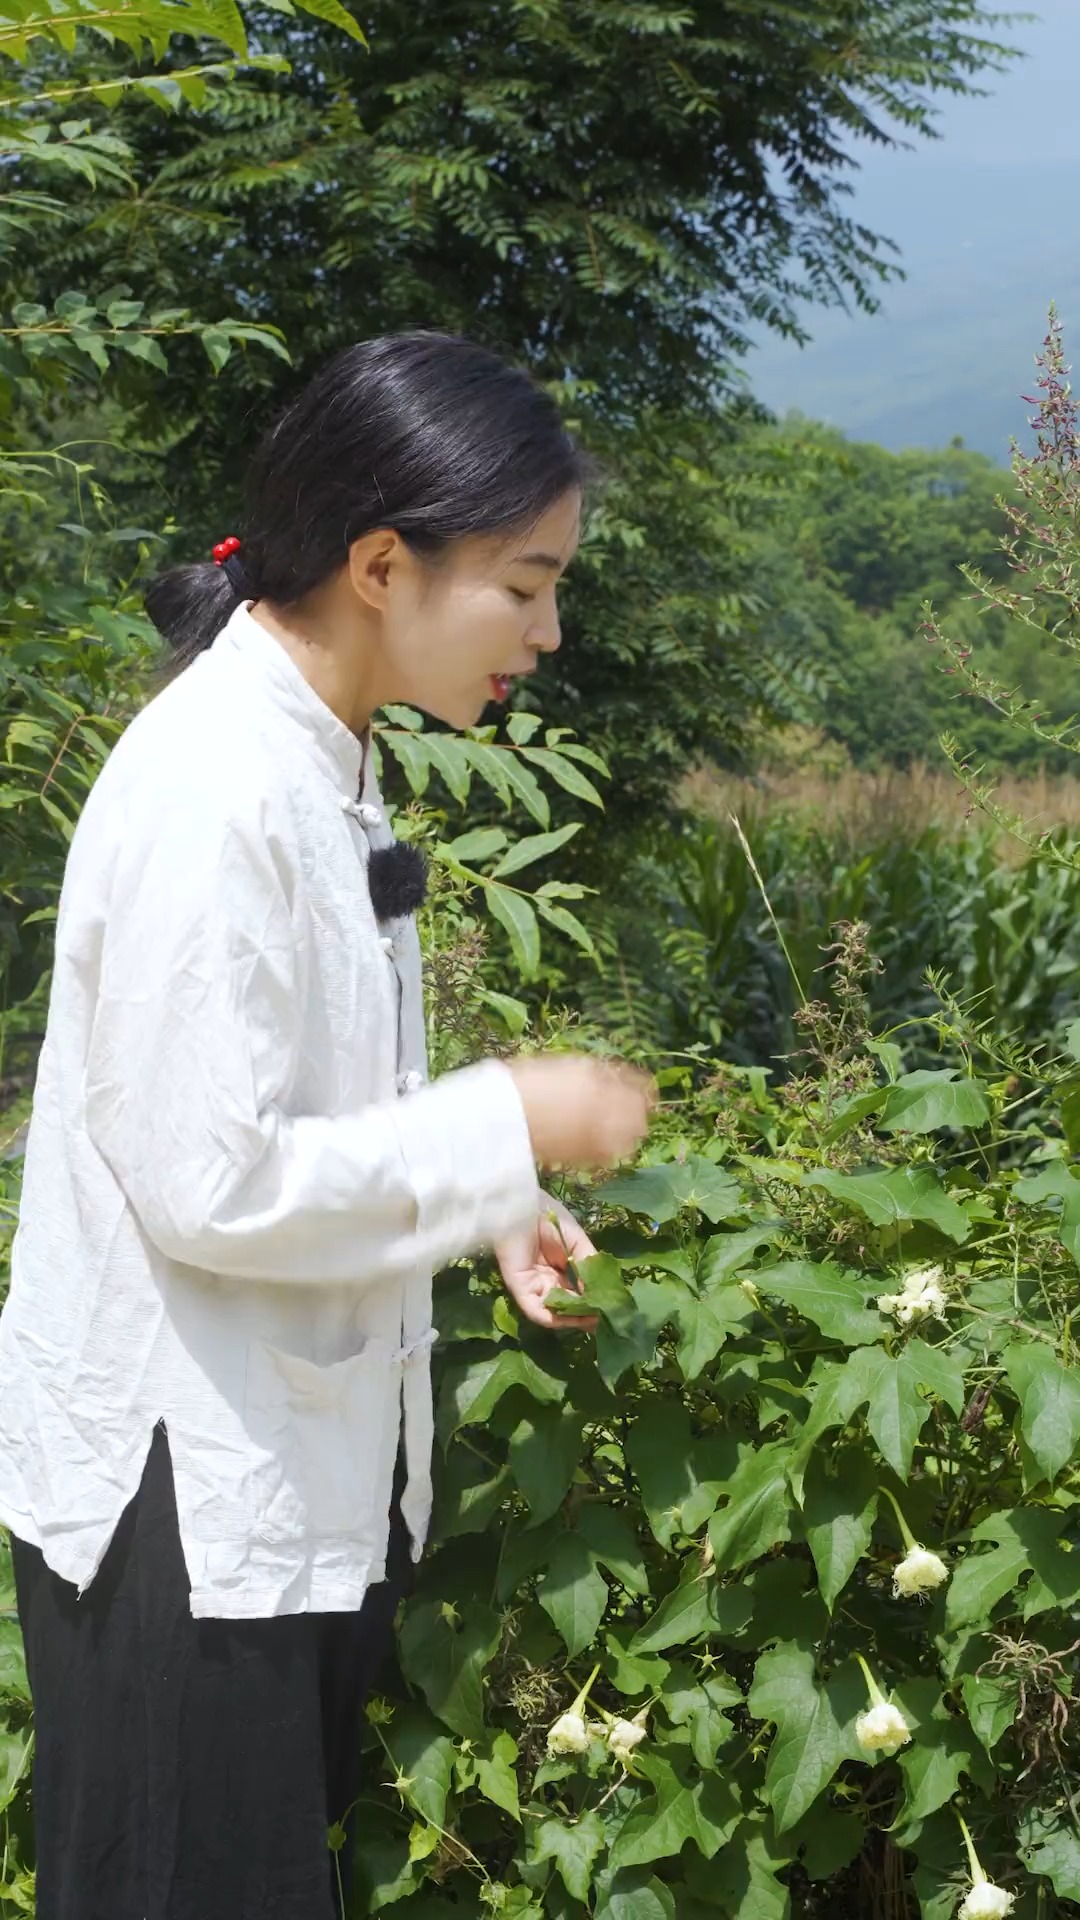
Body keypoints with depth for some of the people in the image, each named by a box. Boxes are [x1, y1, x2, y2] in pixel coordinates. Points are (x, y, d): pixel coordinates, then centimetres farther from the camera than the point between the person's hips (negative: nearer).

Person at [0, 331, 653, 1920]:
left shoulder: (314, 761, 6)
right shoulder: (215, 794, -24)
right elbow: (211, 1184, -25)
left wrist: (485, 1195, 3)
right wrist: (508, 1125, -16)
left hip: (299, 1456, 9)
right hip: (176, 1491, -9)